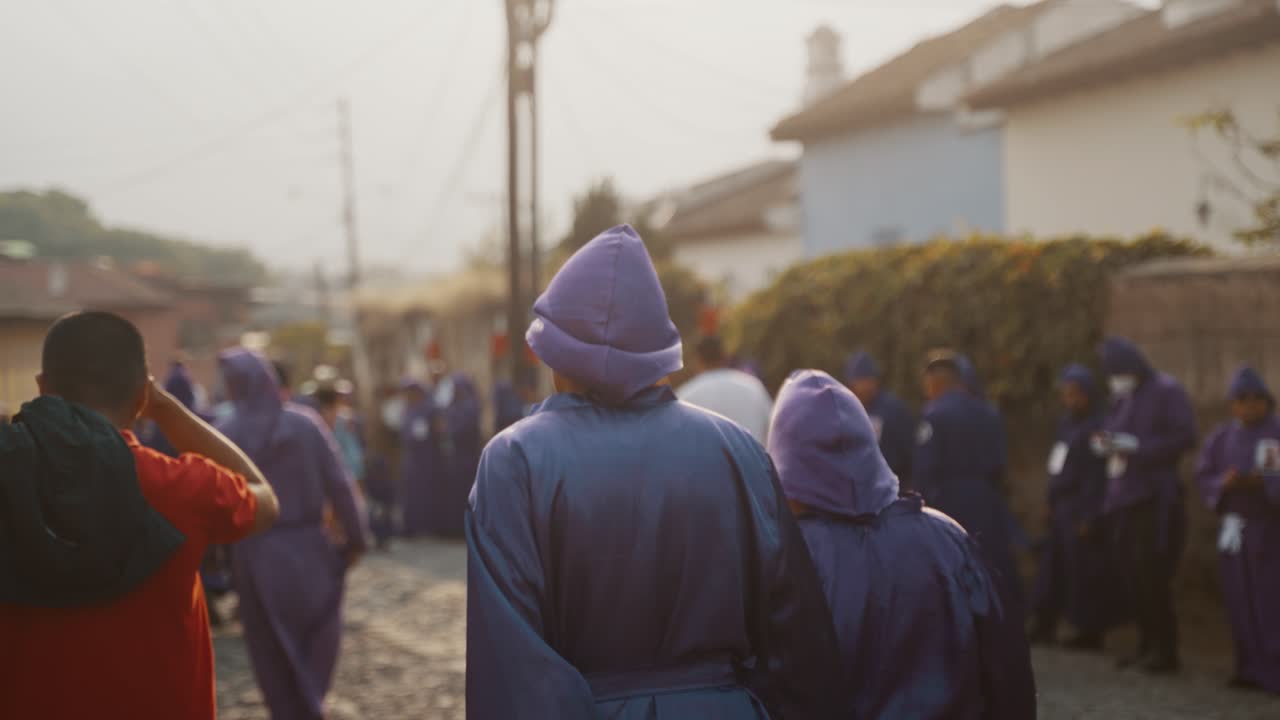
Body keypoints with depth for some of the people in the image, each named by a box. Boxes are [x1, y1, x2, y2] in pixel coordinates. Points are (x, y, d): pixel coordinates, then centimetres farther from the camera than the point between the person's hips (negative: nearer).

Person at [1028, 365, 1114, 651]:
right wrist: (1051, 505, 14)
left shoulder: (1095, 427, -14)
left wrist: (1089, 517, -18)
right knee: (1052, 566, 12)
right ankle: (1045, 625, 20)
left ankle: (1089, 632, 6)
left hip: (1080, 509, -9)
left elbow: (1096, 477, -17)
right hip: (1061, 508, 9)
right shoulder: (1067, 423, 13)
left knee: (1083, 571, -3)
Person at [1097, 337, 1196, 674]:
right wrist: (1105, 444, -1)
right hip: (1124, 496, 7)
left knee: (1152, 576, -8)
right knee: (1133, 576, 5)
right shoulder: (1121, 398, 18)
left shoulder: (1167, 391, -5)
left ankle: (1165, 650, -1)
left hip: (1155, 497, -7)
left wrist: (1135, 446, -18)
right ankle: (1147, 644, 13)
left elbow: (1185, 437, -13)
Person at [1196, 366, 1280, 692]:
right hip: (1234, 527, 4)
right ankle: (1253, 669, 9)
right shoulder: (1221, 438, 5)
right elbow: (1204, 479, 2)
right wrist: (1225, 482, -18)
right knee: (1241, 599, 2)